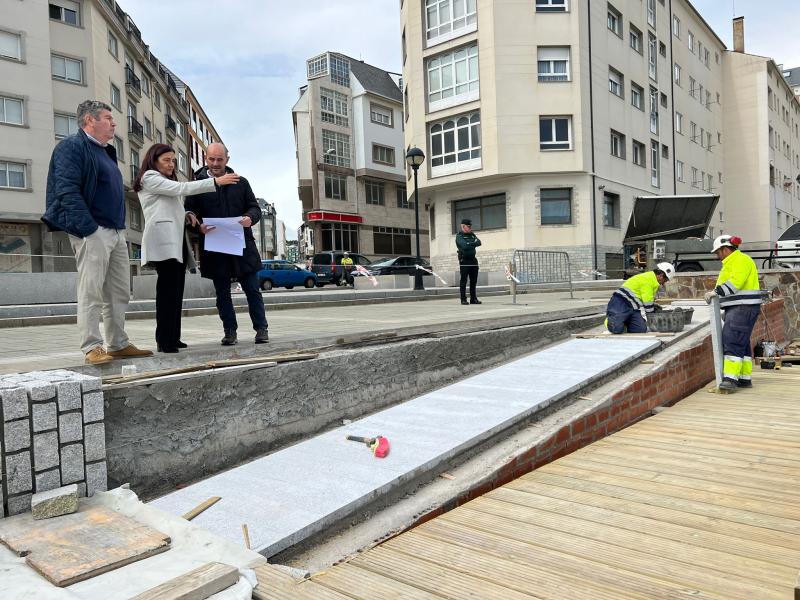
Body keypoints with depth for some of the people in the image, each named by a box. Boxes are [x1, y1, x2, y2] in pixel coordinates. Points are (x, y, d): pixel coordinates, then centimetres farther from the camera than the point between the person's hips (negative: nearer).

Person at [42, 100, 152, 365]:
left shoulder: (106, 152, 23)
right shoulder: (72, 146, -5)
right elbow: (67, 191, -16)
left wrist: (121, 229, 16)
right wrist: (88, 230, -23)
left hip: (116, 232, 9)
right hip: (92, 232, -9)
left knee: (119, 293, 9)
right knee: (91, 292, -7)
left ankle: (118, 344, 16)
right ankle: (92, 348, -3)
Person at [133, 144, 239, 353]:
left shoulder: (167, 182, 31)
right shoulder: (149, 178, 2)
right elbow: (180, 188, -11)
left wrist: (186, 216, 8)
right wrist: (216, 181, -16)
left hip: (177, 242, 9)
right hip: (164, 243, -9)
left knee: (176, 292, 4)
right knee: (168, 291, -14)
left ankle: (173, 339, 5)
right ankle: (164, 341, -14)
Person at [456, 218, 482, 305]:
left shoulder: (472, 235, 17)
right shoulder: (459, 236, -3)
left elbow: (479, 242, 1)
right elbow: (464, 245, -19)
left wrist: (470, 244, -11)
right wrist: (473, 244, -6)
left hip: (473, 260, 6)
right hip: (464, 261, -6)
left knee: (474, 281, 8)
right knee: (463, 281, -3)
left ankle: (473, 299, 14)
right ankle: (463, 299, 0)